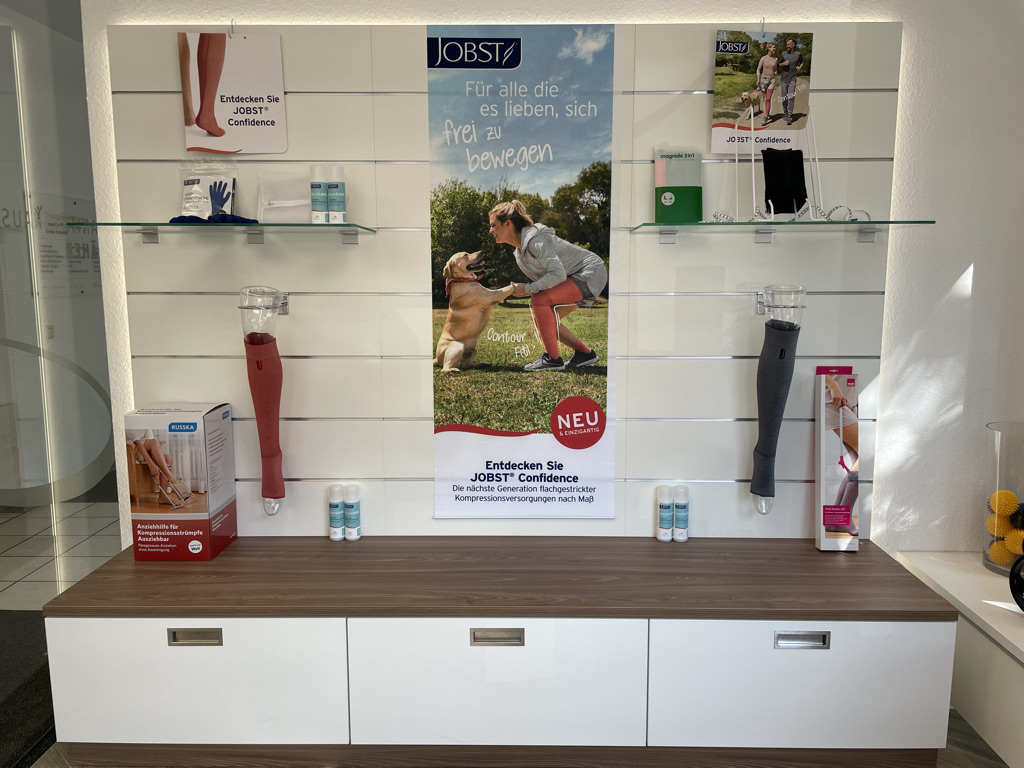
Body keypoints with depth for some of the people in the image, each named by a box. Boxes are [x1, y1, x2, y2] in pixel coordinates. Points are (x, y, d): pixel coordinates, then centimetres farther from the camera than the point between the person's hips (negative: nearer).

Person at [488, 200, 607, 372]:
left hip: (590, 274, -10)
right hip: (577, 277, 10)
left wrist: (527, 289, -23)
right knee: (543, 318, 4)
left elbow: (558, 274, -29)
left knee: (539, 300, -23)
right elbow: (543, 276, 15)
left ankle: (552, 359, -15)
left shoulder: (535, 240, -22)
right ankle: (584, 353, 14)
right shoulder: (520, 250, 9)